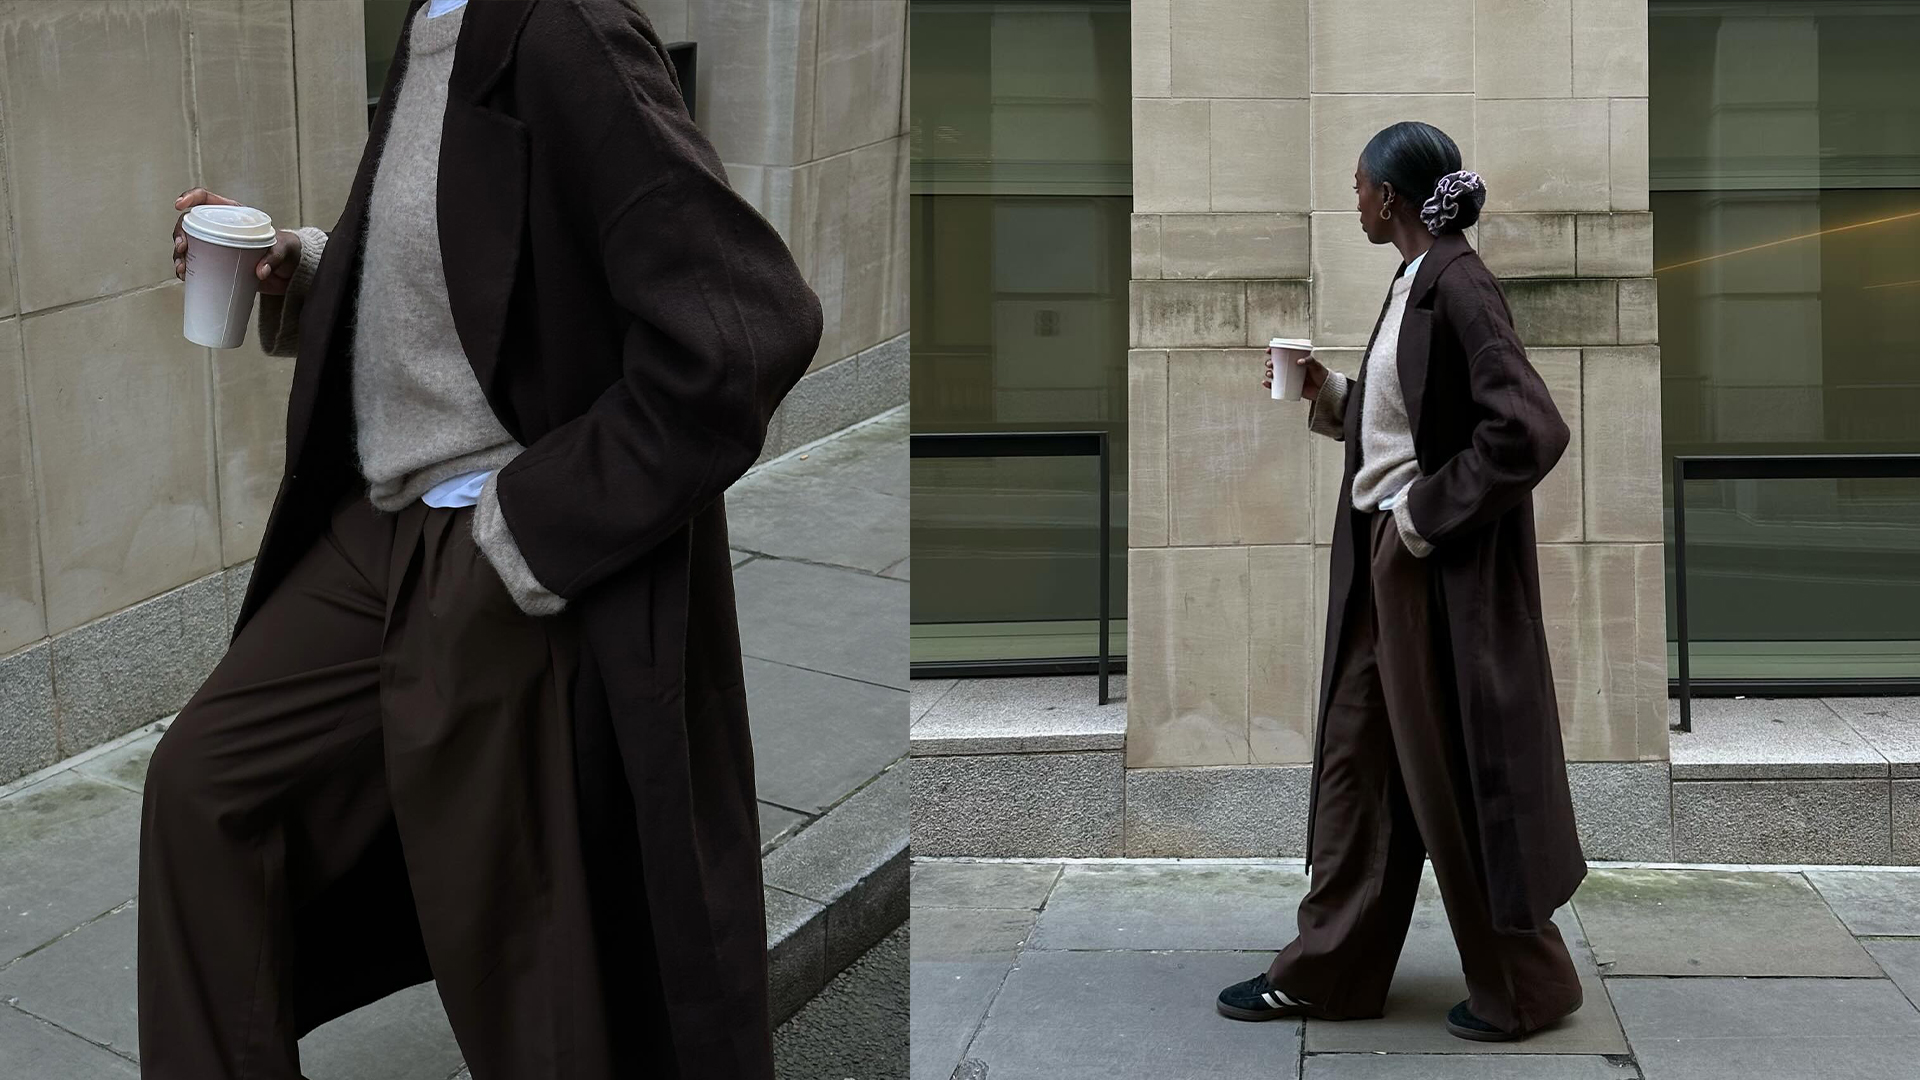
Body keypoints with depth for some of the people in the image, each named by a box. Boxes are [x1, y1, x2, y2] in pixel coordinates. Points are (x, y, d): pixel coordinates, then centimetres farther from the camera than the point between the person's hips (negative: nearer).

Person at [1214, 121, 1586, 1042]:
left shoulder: (1457, 285, -18)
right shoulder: (1411, 282, 10)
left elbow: (1531, 430, -25)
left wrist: (1428, 511, -19)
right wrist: (1329, 397, 8)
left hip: (1442, 569, -9)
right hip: (1385, 557, 9)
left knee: (1454, 773, 2)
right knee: (1357, 761, 13)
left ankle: (1523, 985, 18)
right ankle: (1328, 969, 23)